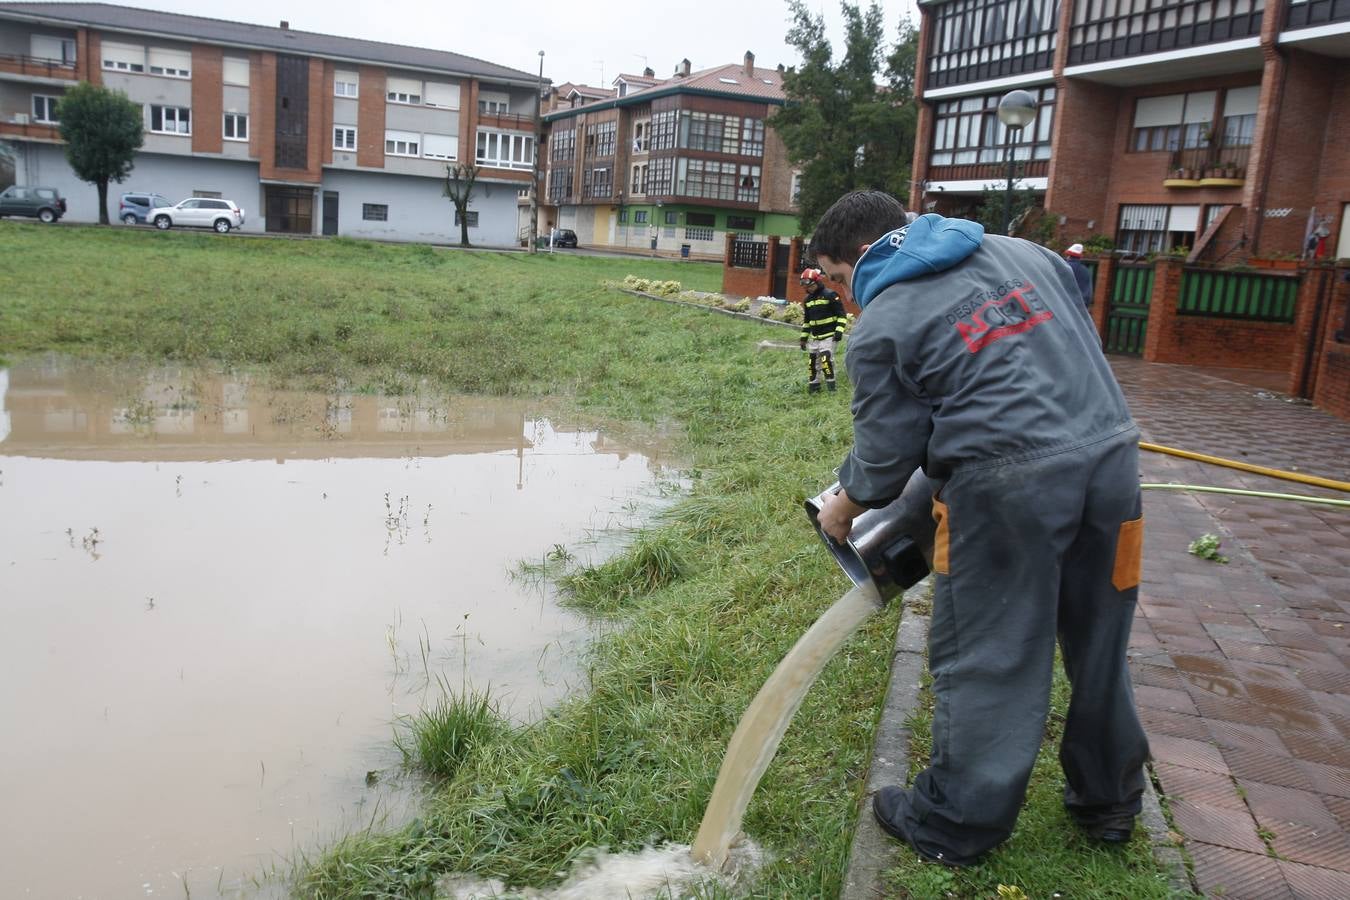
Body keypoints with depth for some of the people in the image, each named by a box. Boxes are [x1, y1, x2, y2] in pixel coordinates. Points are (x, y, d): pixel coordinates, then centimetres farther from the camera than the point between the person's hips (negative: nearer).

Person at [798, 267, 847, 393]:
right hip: (814, 337, 7)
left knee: (826, 358, -17)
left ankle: (831, 386, -9)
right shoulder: (808, 299, 12)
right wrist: (804, 337, 17)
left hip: (829, 336, -7)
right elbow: (806, 320, 21)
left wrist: (839, 330, -18)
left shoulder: (830, 295, -10)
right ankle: (813, 385, 17)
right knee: (813, 361, 7)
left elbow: (841, 315, -10)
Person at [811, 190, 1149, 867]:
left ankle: (955, 824, 20)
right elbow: (1084, 343, 22)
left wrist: (843, 509, 18)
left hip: (1008, 487, -6)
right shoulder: (1024, 253, 15)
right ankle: (1108, 800, 37)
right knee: (1097, 646, 20)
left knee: (983, 660, 6)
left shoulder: (881, 325, -3)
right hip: (1112, 456, 7)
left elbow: (885, 453, 1)